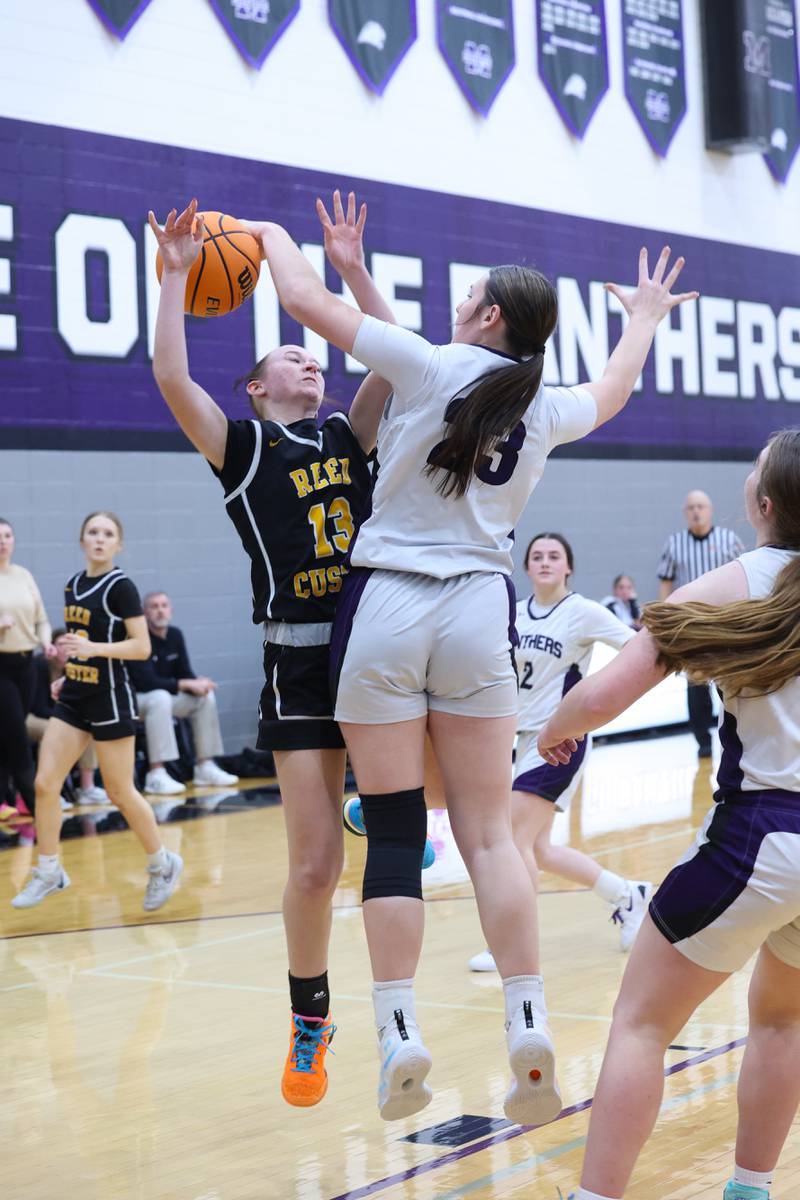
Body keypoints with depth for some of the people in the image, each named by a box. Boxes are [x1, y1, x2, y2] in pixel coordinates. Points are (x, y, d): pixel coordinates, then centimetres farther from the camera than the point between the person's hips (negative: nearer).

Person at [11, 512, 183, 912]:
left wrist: (94, 648, -27)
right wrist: (68, 676, 16)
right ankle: (49, 872, 11)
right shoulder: (73, 584, 9)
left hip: (110, 699, -7)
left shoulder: (120, 587, -12)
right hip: (73, 698, 7)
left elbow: (142, 646, -16)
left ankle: (162, 864, 21)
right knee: (45, 783, -1)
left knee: (120, 792, 2)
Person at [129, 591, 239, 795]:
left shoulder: (175, 635, 4)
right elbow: (147, 682, -27)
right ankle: (156, 775, -39)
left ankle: (204, 767, -3)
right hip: (134, 698, -8)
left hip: (164, 696, 8)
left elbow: (184, 673, 4)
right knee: (160, 698, -37)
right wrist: (186, 684, -28)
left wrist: (198, 683, -20)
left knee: (205, 697, -7)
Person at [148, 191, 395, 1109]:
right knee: (315, 861, -4)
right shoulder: (242, 446, 6)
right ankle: (309, 1020, 17)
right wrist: (175, 275, -5)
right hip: (299, 664, -4)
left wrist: (352, 271, 8)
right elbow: (171, 378, -8)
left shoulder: (349, 436, 17)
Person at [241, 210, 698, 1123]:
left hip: (387, 603, -3)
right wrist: (646, 318, 51)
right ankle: (528, 1025, -1)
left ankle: (399, 1032, -2)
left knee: (393, 832, 1)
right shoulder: (545, 408, 9)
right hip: (480, 611, 3)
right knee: (489, 833, 6)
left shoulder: (429, 365, -4)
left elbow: (304, 297, 0)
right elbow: (611, 393, 33)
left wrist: (271, 235, 20)